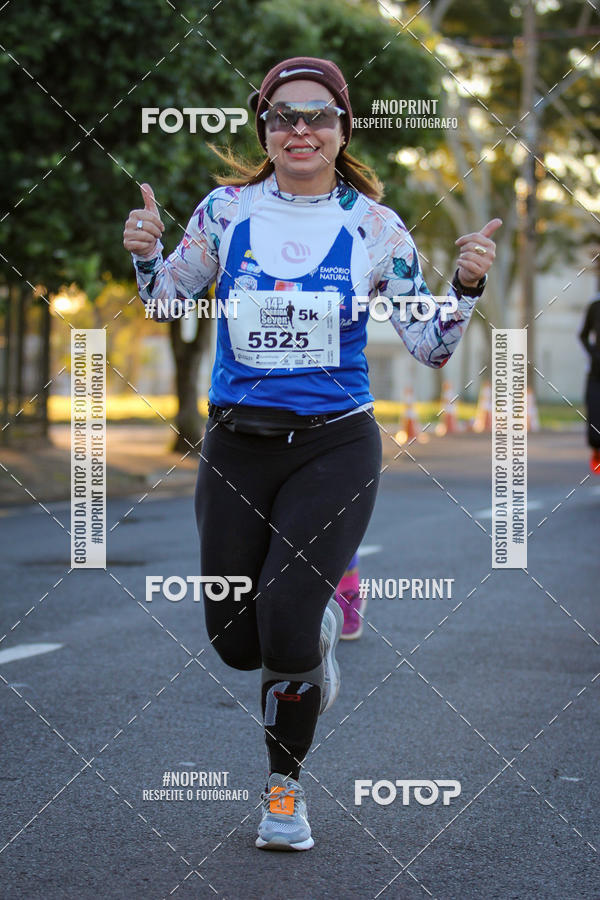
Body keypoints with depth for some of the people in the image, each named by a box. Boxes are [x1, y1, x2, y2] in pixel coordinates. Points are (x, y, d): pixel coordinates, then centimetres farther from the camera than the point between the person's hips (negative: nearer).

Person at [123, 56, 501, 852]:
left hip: (334, 448, -2)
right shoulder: (226, 210, 1)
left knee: (287, 636, -14)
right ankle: (318, 619, 42)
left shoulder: (375, 227, -3)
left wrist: (468, 286, -17)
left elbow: (430, 346, 1)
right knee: (235, 643, 5)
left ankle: (286, 786, 13)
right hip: (235, 447, 2)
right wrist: (145, 253, -8)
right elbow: (166, 301, 11)